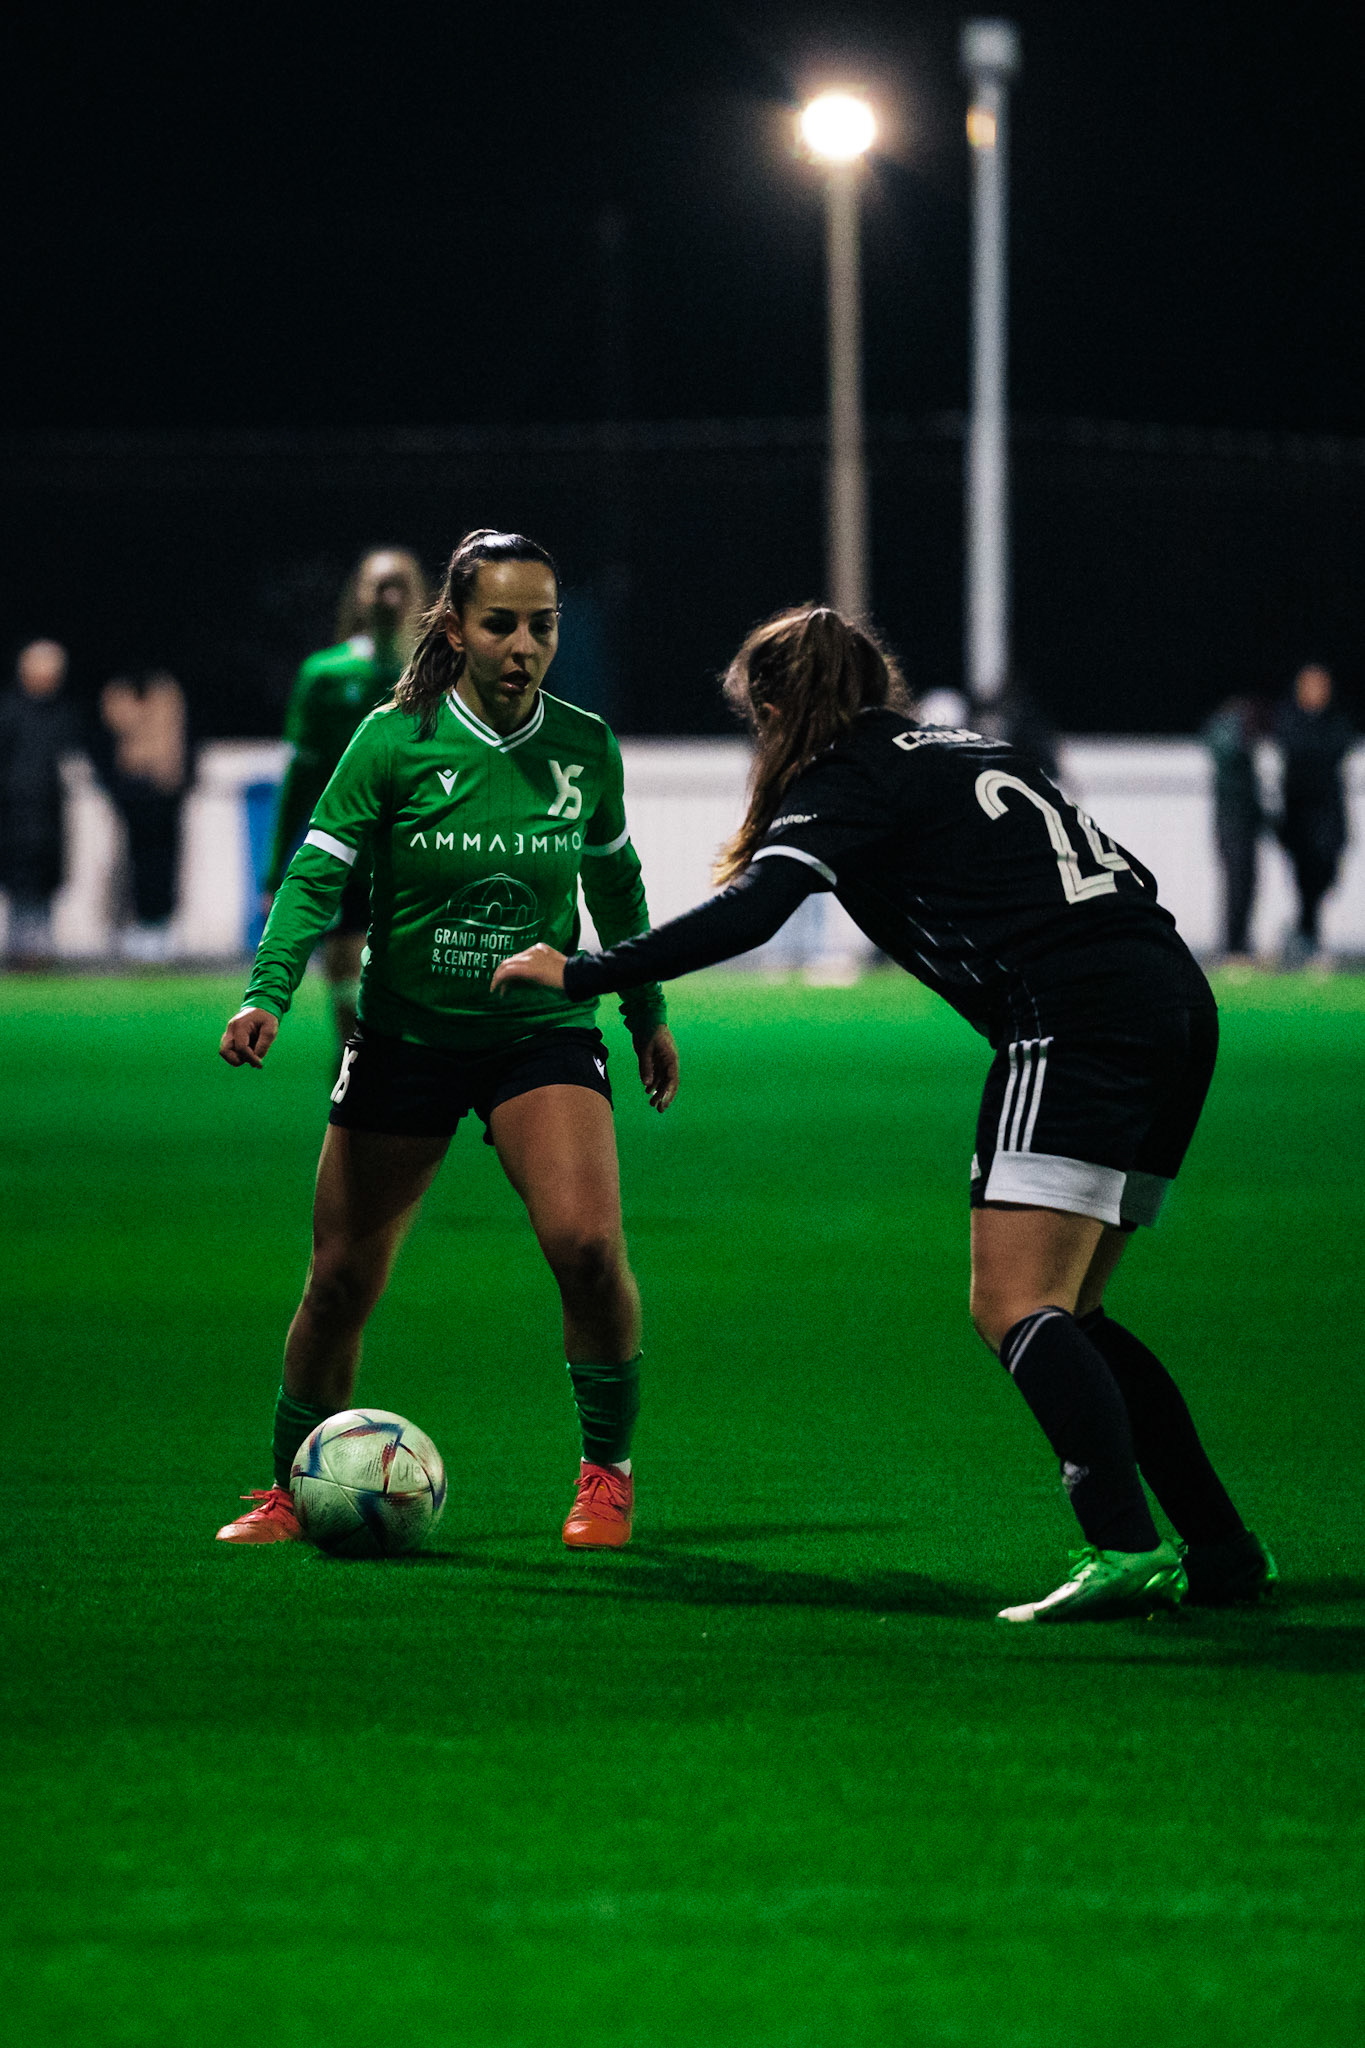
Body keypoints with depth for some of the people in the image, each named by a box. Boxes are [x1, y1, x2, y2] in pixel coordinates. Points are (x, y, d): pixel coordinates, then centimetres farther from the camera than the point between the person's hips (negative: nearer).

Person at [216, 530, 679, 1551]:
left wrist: (647, 1012, 21)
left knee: (587, 1242, -22)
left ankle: (607, 1472, -2)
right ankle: (291, 1491, 24)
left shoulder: (585, 746, -3)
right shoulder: (395, 742, -11)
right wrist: (267, 994, -26)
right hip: (408, 1034, 0)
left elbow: (615, 882, 13)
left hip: (544, 1028, 0)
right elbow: (317, 876, -12)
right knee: (342, 1280, 3)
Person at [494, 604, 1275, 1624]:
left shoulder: (851, 779, 2)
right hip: (1176, 1002, 9)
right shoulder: (967, 748, 26)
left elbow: (749, 912, -13)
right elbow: (1120, 875, 26)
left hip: (1075, 1022, -9)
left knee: (1016, 1308, -13)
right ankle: (1223, 1548, 13)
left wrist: (584, 973, -8)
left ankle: (1125, 1548, -31)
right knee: (1062, 1316, 15)